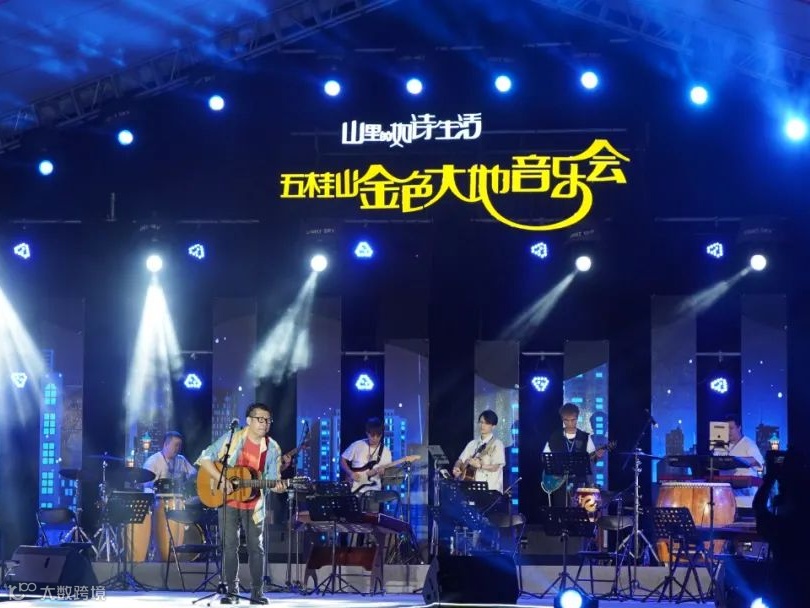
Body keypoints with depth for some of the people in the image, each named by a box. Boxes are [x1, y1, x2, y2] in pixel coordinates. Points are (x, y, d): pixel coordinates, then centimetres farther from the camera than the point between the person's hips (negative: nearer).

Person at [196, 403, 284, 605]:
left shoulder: (272, 448, 0)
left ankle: (257, 592, 11)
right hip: (228, 501, -2)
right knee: (230, 546, 0)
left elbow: (272, 478, 1)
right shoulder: (232, 438, -8)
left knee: (256, 547, 4)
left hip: (254, 504, 2)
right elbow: (205, 458, -10)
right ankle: (231, 592, 7)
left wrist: (277, 486, -23)